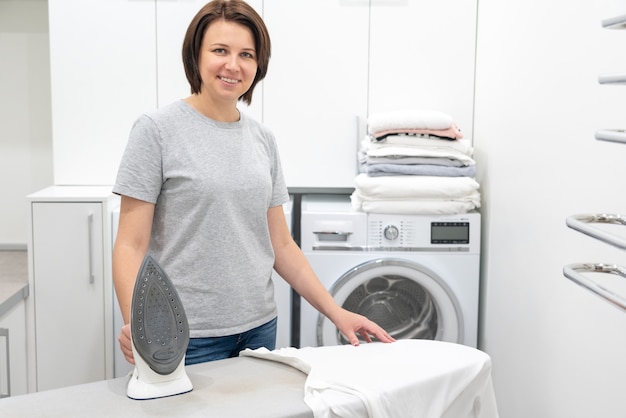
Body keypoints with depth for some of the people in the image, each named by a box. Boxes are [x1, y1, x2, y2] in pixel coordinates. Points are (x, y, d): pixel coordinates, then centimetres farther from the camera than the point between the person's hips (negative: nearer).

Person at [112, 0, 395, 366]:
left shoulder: (263, 139, 7)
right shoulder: (157, 129, -8)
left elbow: (281, 244, 11)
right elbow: (131, 246, -11)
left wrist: (337, 313, 4)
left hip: (259, 327, 5)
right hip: (189, 336, -5)